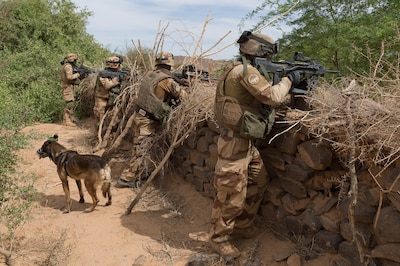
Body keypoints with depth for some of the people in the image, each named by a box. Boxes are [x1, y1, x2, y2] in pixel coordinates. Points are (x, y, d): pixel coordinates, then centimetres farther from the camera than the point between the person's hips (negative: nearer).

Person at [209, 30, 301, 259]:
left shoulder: (249, 71, 16)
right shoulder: (244, 70, -16)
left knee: (259, 182, 19)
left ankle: (242, 227, 33)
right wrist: (288, 80, -5)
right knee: (232, 193, -2)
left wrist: (293, 90, 10)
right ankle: (219, 238, 14)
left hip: (247, 142, 11)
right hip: (235, 142, -11)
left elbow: (266, 98, 19)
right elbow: (272, 96, -22)